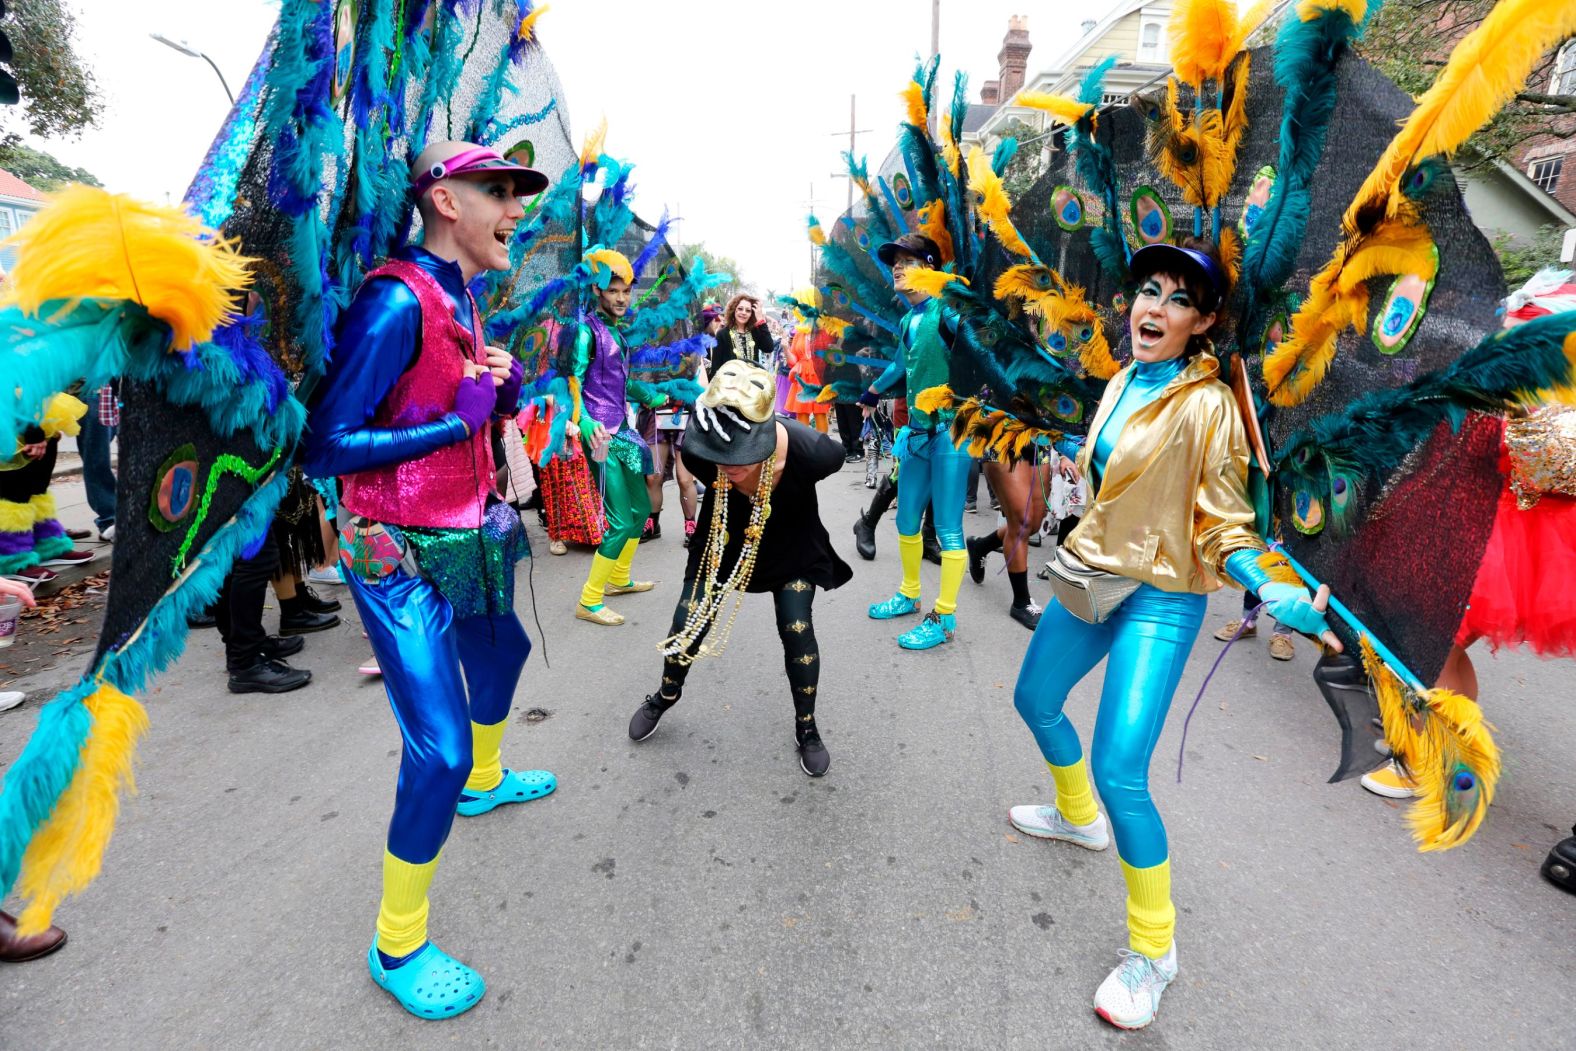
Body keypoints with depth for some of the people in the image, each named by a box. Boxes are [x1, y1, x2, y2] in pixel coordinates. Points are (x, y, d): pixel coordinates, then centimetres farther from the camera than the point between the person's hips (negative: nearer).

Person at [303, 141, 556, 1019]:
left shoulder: (461, 300, 9)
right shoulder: (397, 300, -20)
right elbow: (326, 448, -22)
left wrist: (504, 394, 0)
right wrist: (458, 421, -21)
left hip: (469, 540, 10)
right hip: (402, 561, -10)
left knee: (502, 654, 29)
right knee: (439, 752, -8)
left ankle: (486, 782, 58)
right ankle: (398, 947, 16)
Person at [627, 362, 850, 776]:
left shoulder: (810, 451, -39)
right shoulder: (697, 447, -35)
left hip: (791, 544, -1)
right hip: (728, 537, 2)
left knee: (796, 629, -6)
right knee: (689, 620, 4)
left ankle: (806, 727, 21)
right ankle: (666, 694, 37)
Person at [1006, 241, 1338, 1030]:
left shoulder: (1207, 405, -16)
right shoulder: (1124, 381, 4)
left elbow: (1223, 528, -14)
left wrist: (1274, 591, -29)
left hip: (1159, 598, -7)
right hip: (1089, 576, 8)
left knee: (1119, 773, -14)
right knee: (1035, 702, 21)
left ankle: (1153, 951, 11)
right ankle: (1078, 817, 49)